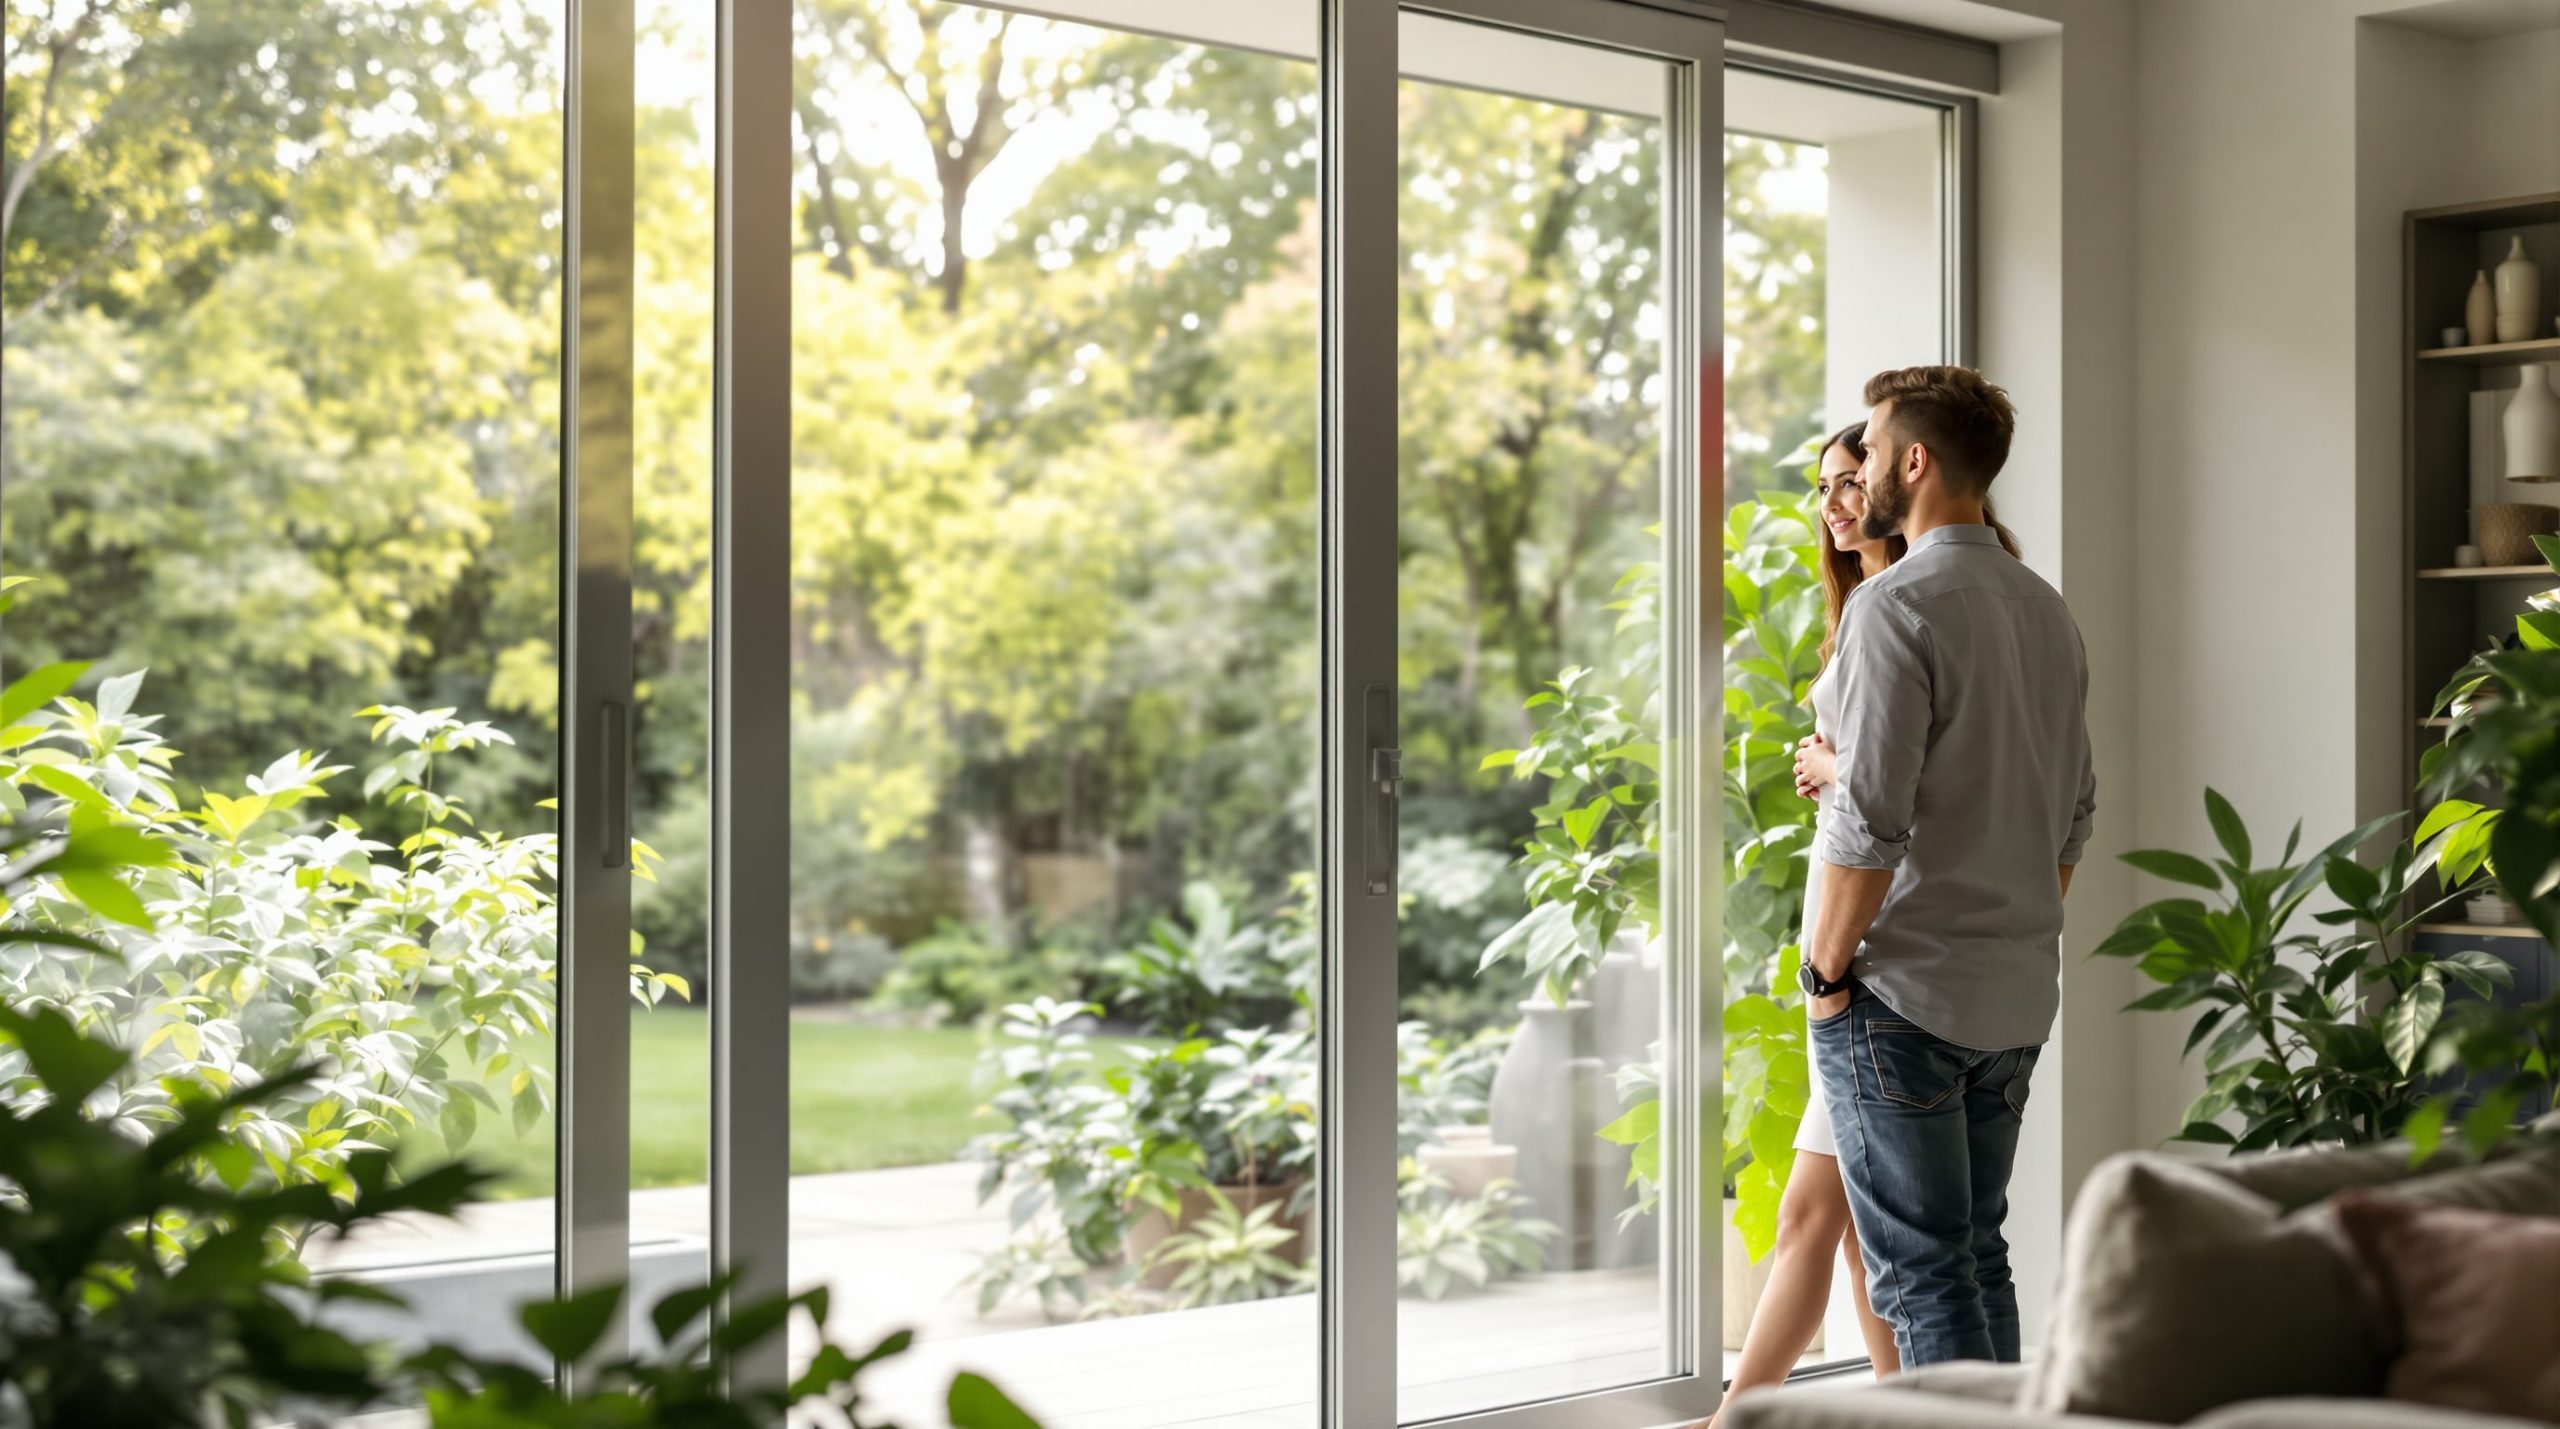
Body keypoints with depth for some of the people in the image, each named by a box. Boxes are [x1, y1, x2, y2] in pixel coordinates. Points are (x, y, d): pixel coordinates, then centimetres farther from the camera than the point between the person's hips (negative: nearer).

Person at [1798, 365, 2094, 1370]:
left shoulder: (1896, 605, -14)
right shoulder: (2046, 609, 12)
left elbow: (1869, 822, -19)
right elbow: (2075, 813, 17)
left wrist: (1827, 968, -9)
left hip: (1902, 995, -8)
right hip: (2018, 999, 8)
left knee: (1919, 1270, -4)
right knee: (1978, 1256, 16)